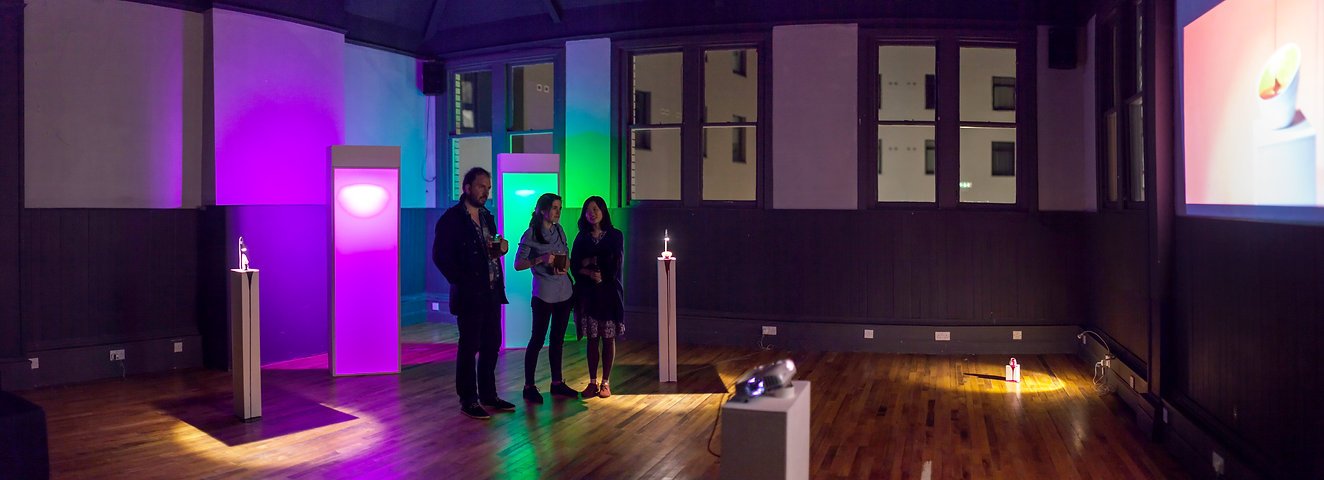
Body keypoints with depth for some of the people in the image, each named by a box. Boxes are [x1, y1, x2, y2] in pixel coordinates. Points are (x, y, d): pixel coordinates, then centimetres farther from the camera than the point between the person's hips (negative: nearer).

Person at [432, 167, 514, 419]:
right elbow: (441, 256, -14)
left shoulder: (487, 216, 14)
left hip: (492, 293, 7)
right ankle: (468, 400, 11)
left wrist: (501, 248, -3)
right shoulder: (451, 218, -9)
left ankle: (488, 395, 25)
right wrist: (462, 282, -14)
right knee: (469, 347, 1)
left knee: (492, 345, 12)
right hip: (470, 294, -7)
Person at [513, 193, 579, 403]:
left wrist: (565, 268, -5)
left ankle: (557, 383, 23)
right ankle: (529, 387, 6)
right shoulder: (530, 235, -7)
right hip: (543, 293, -6)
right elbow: (518, 264, -9)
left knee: (558, 339, 13)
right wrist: (541, 260, -21)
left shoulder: (559, 231, 9)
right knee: (537, 339, -2)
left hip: (564, 291, 6)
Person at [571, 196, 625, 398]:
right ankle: (592, 382, 11)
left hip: (609, 292, -2)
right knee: (592, 339, 4)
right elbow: (575, 265, 1)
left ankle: (606, 382, 9)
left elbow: (614, 263, -8)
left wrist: (590, 262, -2)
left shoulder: (615, 236, 3)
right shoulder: (582, 238, 10)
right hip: (587, 293, 2)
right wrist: (590, 273, -16)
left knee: (608, 339, 0)